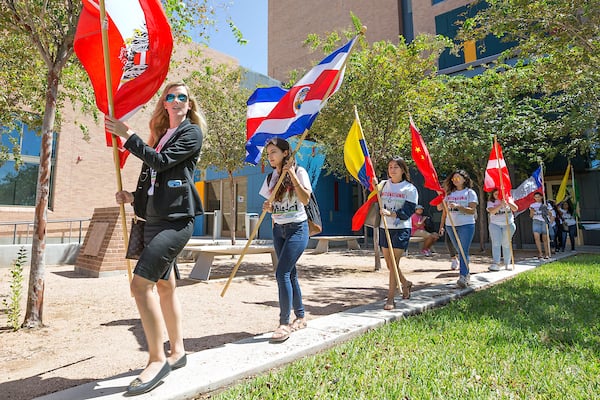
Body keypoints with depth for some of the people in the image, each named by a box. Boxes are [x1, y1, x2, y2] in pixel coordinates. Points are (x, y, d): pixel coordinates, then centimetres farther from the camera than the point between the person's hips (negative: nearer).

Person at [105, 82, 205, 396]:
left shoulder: (192, 132, 0)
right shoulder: (160, 135, 21)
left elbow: (161, 162, -13)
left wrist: (127, 135, -7)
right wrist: (134, 197, 8)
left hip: (176, 219, -9)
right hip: (155, 218, 9)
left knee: (141, 283, -17)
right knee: (164, 286, 12)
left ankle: (157, 359, -4)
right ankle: (177, 352, 26)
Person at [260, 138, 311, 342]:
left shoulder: (299, 172, -6)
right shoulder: (271, 178, 11)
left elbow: (305, 199, -18)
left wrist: (292, 176, -23)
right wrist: (268, 207, -5)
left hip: (297, 228, -6)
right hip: (278, 229, 7)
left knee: (282, 273, -15)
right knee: (290, 273, 11)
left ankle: (284, 323, -5)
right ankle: (300, 317, 24)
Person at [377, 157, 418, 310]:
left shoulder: (410, 189, -3)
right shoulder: (382, 185, 9)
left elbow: (407, 212, -11)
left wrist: (390, 213, -27)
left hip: (401, 229, -4)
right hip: (384, 228, 5)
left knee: (394, 263, -7)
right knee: (389, 264, 12)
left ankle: (390, 299, 1)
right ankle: (405, 283, 39)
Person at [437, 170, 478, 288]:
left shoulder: (470, 192, 1)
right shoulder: (449, 193, 13)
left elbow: (472, 210, -8)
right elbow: (440, 208, 9)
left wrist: (458, 206, -21)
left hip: (466, 225, -5)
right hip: (450, 225, 5)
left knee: (463, 251, -12)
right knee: (460, 251, 14)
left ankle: (463, 277, -15)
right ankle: (466, 274, 26)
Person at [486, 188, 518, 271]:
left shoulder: (508, 200, 8)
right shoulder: (491, 202, 3)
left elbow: (515, 208, -6)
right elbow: (492, 211, -15)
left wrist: (507, 203, -20)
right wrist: (501, 204, -25)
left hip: (508, 225, 1)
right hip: (495, 225, -1)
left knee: (506, 244, 4)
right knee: (496, 243, -10)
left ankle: (507, 264, 13)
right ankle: (496, 263, -15)